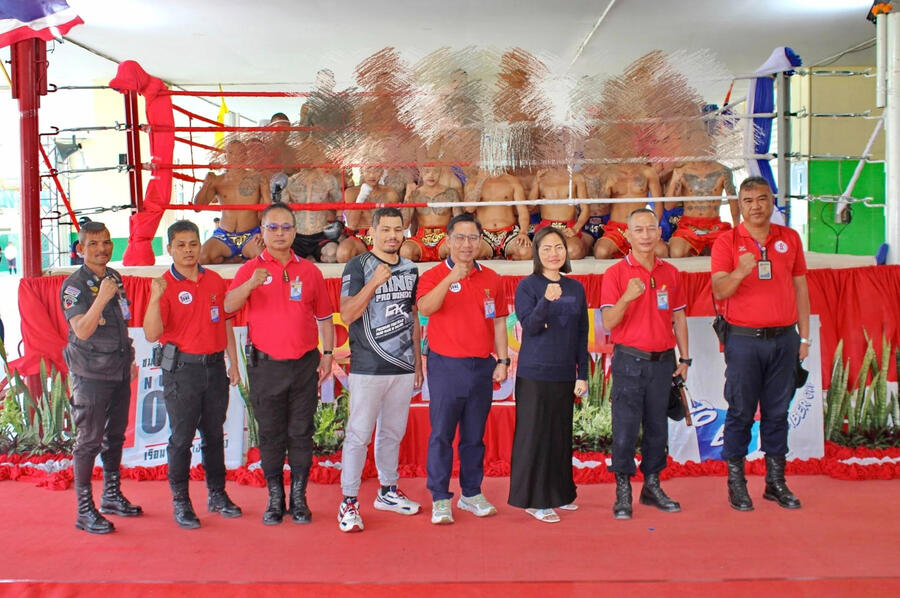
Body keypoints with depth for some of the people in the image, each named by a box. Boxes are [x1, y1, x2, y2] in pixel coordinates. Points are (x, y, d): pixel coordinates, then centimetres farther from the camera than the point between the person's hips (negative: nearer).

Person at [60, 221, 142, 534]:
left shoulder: (114, 277, 10)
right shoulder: (74, 285, -12)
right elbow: (82, 331, -22)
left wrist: (129, 359, 22)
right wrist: (101, 298, -31)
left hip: (119, 371, 7)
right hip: (91, 375, -7)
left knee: (115, 436, 15)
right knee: (89, 441, -2)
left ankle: (112, 496, 29)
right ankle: (85, 510, 6)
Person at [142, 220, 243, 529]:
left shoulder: (215, 281, 8)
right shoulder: (164, 285, -6)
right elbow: (152, 334, -14)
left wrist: (233, 363, 11)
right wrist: (155, 298, -27)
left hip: (215, 365, 4)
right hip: (182, 368, -4)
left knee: (214, 434, 12)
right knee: (181, 437, 2)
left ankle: (217, 495, 24)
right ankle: (180, 502, 12)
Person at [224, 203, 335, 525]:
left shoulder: (309, 270, 8)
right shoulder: (251, 269, 2)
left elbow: (324, 316, 13)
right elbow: (229, 306, -13)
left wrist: (327, 353, 6)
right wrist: (251, 284, -31)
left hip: (304, 363, 1)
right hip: (266, 363, -1)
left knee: (301, 432, 6)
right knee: (270, 434, 6)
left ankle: (299, 498, 16)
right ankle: (275, 498, 17)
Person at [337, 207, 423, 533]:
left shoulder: (410, 269, 12)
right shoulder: (357, 267, -5)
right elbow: (347, 314, -13)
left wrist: (417, 359, 16)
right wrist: (375, 281, -23)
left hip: (403, 367, 5)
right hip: (367, 368, -5)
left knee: (393, 433, 15)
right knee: (358, 435, -3)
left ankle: (388, 491, 28)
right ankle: (349, 502, 4)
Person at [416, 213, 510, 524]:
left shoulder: (491, 279, 10)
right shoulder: (434, 275, 0)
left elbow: (499, 323, 13)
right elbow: (424, 307, -20)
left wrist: (502, 361, 7)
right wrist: (451, 278, -30)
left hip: (482, 367, 3)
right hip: (446, 366, -3)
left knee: (474, 435, 11)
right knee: (441, 434, -1)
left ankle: (471, 494, 22)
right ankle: (440, 499, 7)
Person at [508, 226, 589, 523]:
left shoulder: (576, 288, 9)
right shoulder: (528, 286, -4)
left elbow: (581, 334, 11)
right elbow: (530, 327, -15)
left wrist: (583, 374, 8)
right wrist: (546, 301, -31)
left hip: (564, 374, 5)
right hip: (534, 373, -5)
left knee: (561, 433, 12)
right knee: (534, 434, -1)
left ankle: (559, 493, 26)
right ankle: (535, 501, 7)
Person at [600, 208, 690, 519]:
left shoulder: (670, 273, 9)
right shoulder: (616, 273, -4)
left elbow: (679, 318, 15)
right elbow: (608, 322, -11)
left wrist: (684, 358, 11)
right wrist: (627, 297, -28)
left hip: (663, 361, 4)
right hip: (629, 361, -4)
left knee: (657, 426, 11)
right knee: (625, 428, -3)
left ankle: (652, 485, 23)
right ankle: (623, 492, 8)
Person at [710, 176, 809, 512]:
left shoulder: (790, 238, 9)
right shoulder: (727, 242, -1)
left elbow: (800, 288, 12)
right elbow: (719, 291, -11)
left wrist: (804, 336, 10)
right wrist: (739, 272, -31)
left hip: (784, 338, 3)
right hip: (743, 339, -3)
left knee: (778, 411, 9)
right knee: (740, 412, 1)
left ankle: (776, 481, 18)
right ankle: (736, 483, 10)